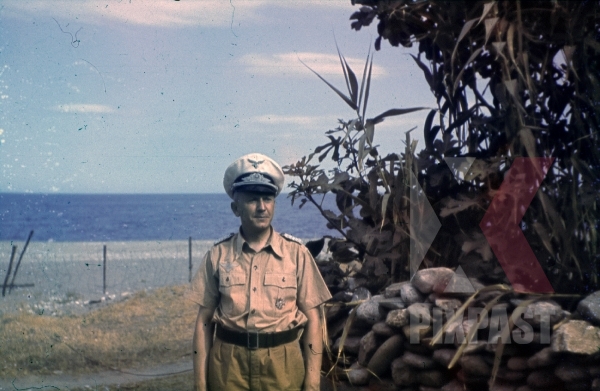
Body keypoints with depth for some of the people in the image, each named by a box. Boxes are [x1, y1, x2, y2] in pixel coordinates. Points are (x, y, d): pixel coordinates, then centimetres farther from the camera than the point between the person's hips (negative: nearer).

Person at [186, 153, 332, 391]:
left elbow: (312, 319, 1)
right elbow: (204, 321, 4)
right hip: (228, 364, 1)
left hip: (283, 364, 0)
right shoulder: (218, 255, 2)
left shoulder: (296, 253, 1)